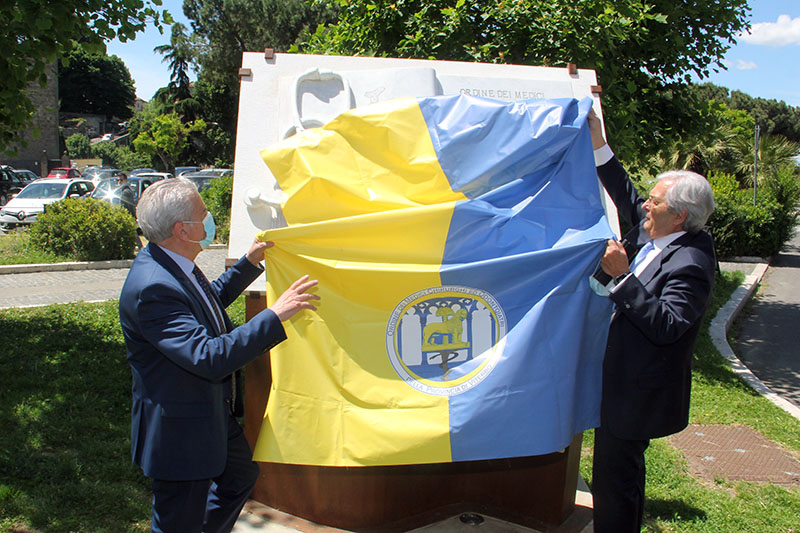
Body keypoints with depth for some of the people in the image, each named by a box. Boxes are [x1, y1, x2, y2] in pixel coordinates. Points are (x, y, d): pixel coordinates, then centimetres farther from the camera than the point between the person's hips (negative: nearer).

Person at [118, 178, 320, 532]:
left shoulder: (172, 264, 0)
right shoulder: (151, 287, -31)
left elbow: (210, 300, 22)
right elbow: (208, 358, -36)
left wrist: (250, 262, 17)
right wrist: (275, 315, -34)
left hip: (213, 415, 10)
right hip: (179, 434, -10)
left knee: (241, 476, 28)